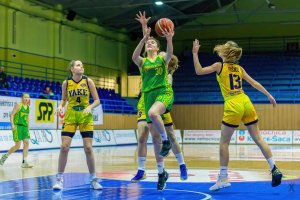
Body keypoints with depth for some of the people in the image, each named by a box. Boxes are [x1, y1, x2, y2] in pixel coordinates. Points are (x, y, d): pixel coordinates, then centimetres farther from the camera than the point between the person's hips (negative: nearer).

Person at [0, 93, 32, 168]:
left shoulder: (28, 107, 13)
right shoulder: (18, 105, -6)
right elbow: (12, 114, -11)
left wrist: (28, 127, 19)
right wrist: (12, 124, -22)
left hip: (25, 127, 6)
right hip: (17, 126, -6)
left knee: (26, 143, -5)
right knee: (17, 146, -7)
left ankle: (24, 162, -3)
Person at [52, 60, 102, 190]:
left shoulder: (88, 81, -2)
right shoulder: (66, 83, 0)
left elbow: (97, 100, 0)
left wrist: (90, 107, -19)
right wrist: (60, 106, -8)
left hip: (85, 117, 0)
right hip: (70, 116, 0)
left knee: (88, 148, -4)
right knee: (64, 147, -8)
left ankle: (93, 179, 10)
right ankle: (59, 179, 4)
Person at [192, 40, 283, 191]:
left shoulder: (219, 66, -1)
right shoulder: (239, 68, 13)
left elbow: (199, 71, -2)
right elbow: (254, 83, 16)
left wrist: (195, 53, 5)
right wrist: (269, 96, 24)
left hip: (232, 106, -5)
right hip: (246, 103, 5)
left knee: (224, 142, 5)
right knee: (258, 138, 9)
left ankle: (223, 178, 5)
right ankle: (275, 169, 5)